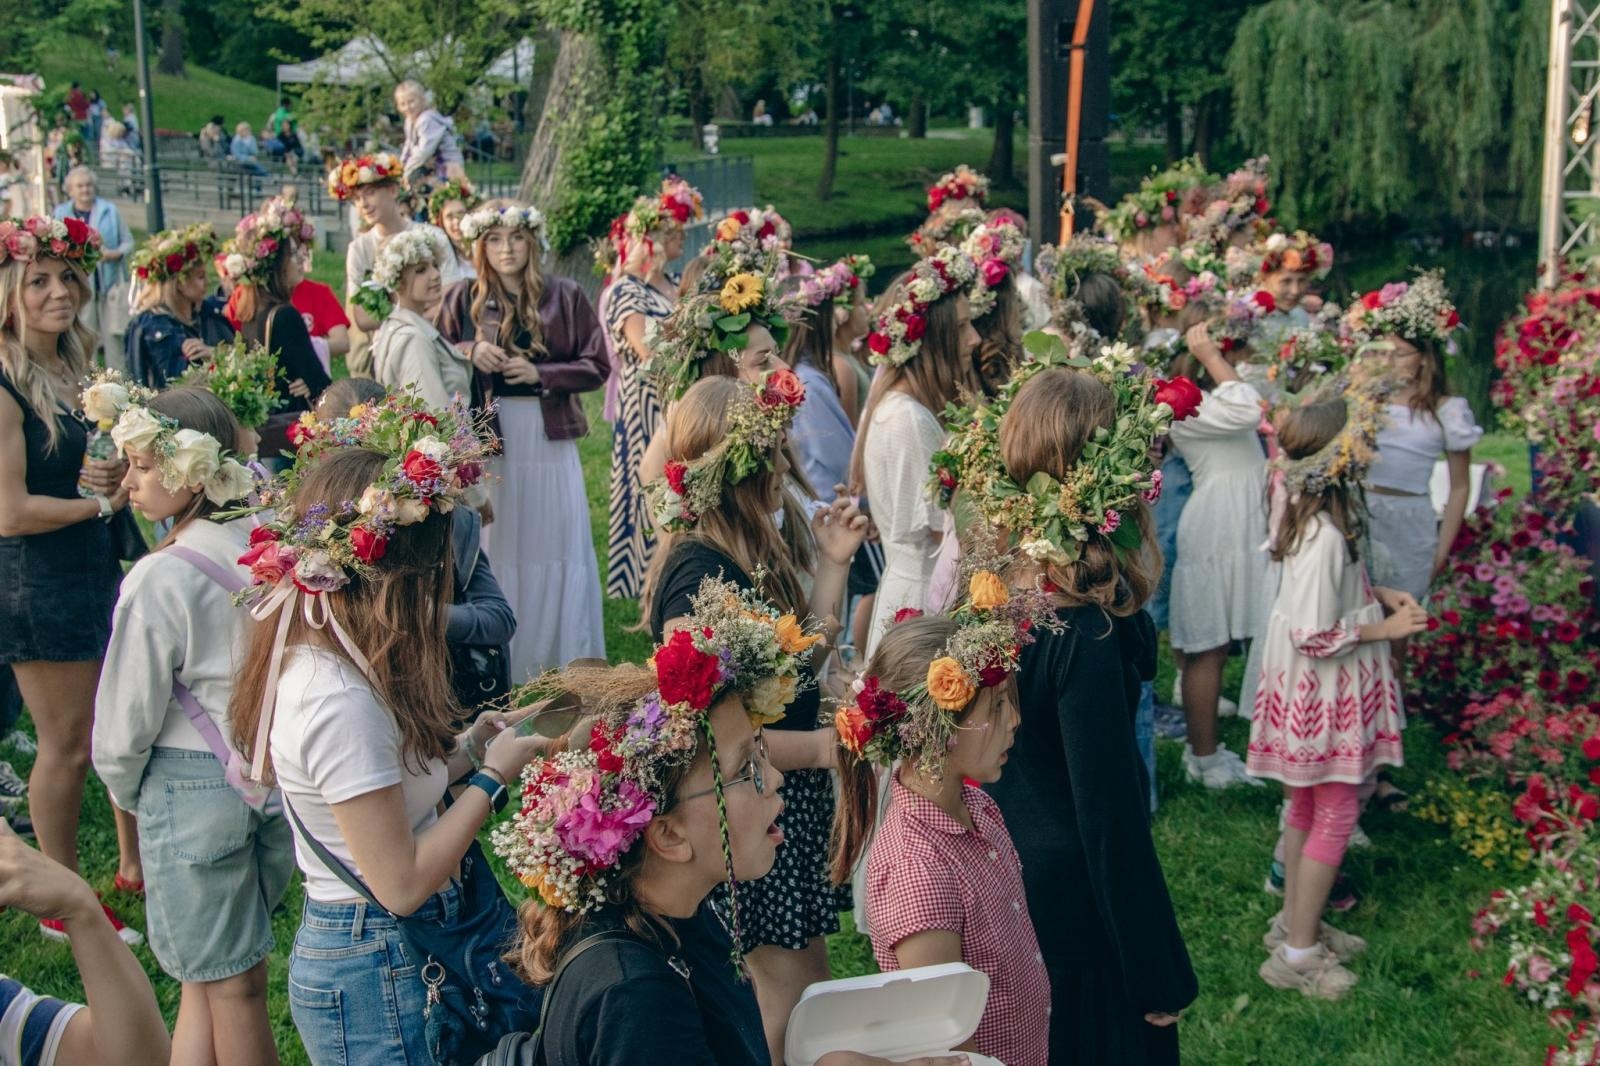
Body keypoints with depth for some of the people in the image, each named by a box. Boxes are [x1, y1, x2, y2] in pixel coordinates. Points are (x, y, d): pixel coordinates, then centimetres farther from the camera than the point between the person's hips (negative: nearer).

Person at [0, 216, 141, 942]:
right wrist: (104, 501, -11)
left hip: (97, 569, 8)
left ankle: (135, 867, 32)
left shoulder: (74, 372, 9)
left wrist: (116, 474, -2)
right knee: (68, 745, 3)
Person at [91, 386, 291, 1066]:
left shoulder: (158, 579, -21)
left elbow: (126, 720, -13)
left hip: (194, 791, -5)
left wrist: (125, 792, 7)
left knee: (225, 984, 11)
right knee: (236, 971, 19)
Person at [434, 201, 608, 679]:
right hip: (487, 440, 0)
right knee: (495, 549, 4)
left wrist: (540, 374, -12)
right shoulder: (462, 298, 4)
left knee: (557, 547, 4)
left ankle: (566, 663, 15)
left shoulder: (564, 295, 1)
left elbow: (596, 366, 2)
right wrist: (469, 352, -11)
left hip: (550, 439, 0)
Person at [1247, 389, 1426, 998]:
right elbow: (1315, 635, -27)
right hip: (1321, 693, -9)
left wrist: (1379, 594, 4)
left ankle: (1295, 921, 35)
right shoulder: (1324, 535, -30)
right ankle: (1298, 953, 13)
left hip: (1315, 692, 9)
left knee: (1306, 808, 20)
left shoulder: (1324, 509, 0)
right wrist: (1386, 628, -16)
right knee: (1335, 815, 2)